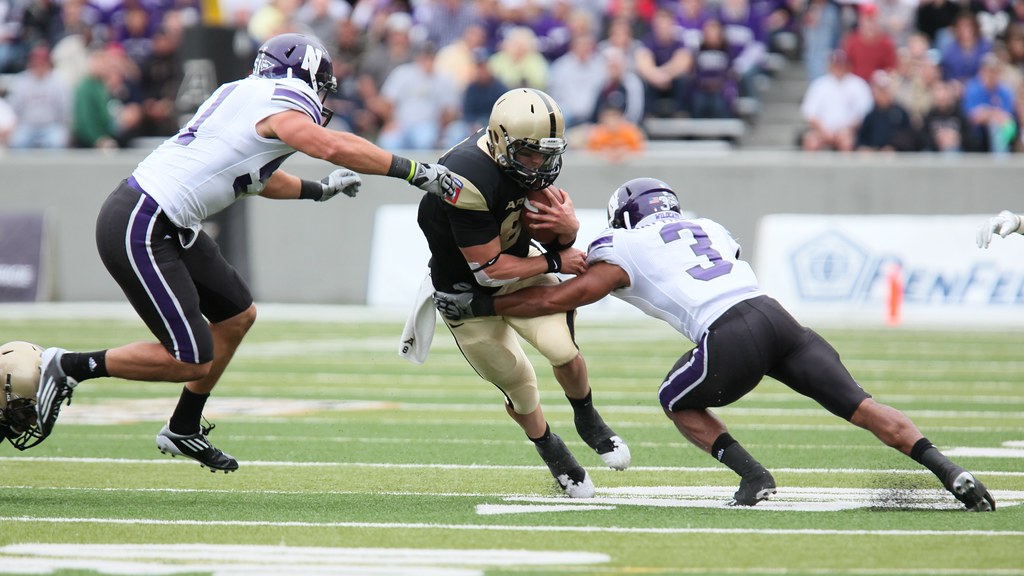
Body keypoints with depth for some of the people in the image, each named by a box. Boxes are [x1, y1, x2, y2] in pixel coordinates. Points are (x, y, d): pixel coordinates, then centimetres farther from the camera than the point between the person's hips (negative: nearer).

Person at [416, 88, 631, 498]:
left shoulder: (526, 160, -14)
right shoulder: (470, 181, -37)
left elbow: (555, 238, -3)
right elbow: (489, 270, -30)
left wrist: (567, 228, -28)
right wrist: (555, 262, -19)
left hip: (518, 272, 4)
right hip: (468, 293, -4)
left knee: (564, 352, -16)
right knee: (517, 385, 6)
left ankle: (587, 420, 13)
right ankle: (550, 451, 35)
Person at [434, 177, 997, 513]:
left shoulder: (625, 250, 16)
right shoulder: (712, 230, 32)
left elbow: (561, 297, 15)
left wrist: (479, 303, 23)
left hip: (730, 339, -5)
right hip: (779, 316, 5)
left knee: (677, 401, 23)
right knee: (859, 404, 6)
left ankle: (752, 475, 5)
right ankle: (948, 470, -8)